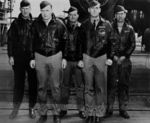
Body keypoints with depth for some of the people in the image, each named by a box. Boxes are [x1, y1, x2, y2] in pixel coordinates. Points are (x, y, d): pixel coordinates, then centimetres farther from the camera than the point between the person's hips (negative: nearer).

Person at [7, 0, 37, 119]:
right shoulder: (16, 23, 5)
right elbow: (10, 40, 4)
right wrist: (10, 55, -3)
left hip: (32, 57, 0)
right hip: (18, 57, 0)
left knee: (33, 83, 5)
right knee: (18, 83, 5)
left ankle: (32, 107, 17)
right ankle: (16, 108, 13)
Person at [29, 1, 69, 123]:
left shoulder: (59, 23, -4)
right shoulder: (36, 24, 0)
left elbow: (65, 41, 1)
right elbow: (32, 41, 6)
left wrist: (64, 57, -1)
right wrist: (32, 58, 4)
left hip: (56, 56, -1)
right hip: (40, 57, 2)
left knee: (56, 87, 3)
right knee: (41, 87, 7)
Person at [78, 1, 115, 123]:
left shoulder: (106, 24, 2)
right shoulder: (84, 25, 5)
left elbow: (111, 42, 5)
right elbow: (80, 43, 9)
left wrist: (110, 57, -3)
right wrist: (80, 58, 5)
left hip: (101, 57, -1)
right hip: (87, 57, 1)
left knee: (101, 88, 1)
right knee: (88, 88, 5)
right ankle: (90, 113, 15)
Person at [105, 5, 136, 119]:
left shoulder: (129, 29, 8)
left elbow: (132, 45, 5)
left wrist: (124, 56, -6)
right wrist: (112, 56, -8)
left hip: (125, 60, 1)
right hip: (112, 60, -1)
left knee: (124, 85, 4)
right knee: (111, 85, -2)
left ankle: (123, 109, 13)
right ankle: (109, 108, 6)